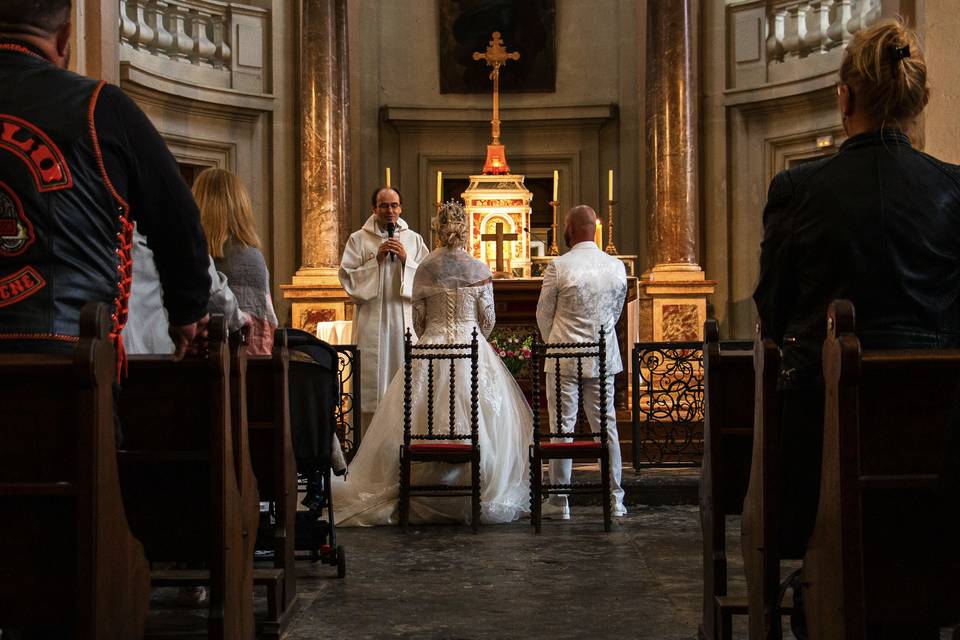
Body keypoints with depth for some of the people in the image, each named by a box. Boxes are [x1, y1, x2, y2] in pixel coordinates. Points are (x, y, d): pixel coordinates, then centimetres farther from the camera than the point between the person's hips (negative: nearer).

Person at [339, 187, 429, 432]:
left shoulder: (413, 240, 12)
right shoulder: (358, 240, 7)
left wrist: (405, 259, -7)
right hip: (372, 320, -1)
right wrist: (376, 260, -9)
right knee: (373, 378, -4)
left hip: (405, 319, 2)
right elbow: (347, 278, -1)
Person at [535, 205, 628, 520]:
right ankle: (615, 499, 12)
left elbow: (543, 314, -1)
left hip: (564, 358, -4)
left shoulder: (558, 266, -11)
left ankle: (559, 502, 6)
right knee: (606, 426, 9)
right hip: (604, 358, 4)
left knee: (562, 426, 2)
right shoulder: (617, 267, 2)